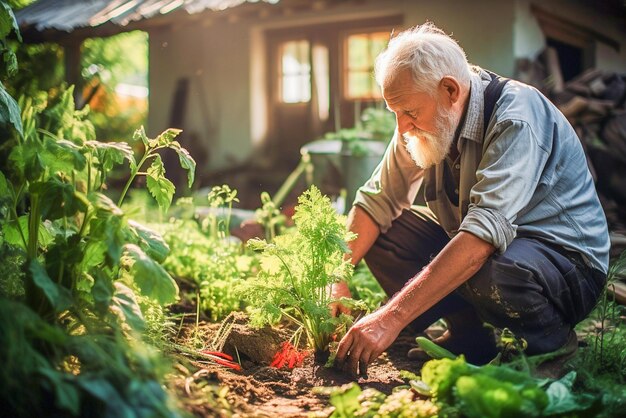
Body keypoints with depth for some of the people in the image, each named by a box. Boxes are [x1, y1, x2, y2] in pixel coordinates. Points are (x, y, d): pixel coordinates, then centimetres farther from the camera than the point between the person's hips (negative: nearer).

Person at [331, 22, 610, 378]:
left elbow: (485, 232, -38)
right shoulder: (426, 122, -5)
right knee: (380, 234, -7)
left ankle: (556, 343, -7)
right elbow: (377, 201, -1)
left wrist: (392, 318, -42)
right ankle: (468, 335, 0)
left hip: (565, 256, -7)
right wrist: (335, 278, -17)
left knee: (492, 274, -40)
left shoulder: (516, 117, -28)